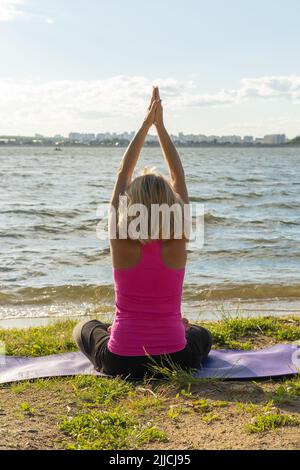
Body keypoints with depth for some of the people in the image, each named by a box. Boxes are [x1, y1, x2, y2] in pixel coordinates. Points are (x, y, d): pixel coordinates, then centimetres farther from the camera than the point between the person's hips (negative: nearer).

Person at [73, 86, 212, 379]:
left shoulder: (121, 240, -13)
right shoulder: (177, 243, -12)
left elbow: (122, 174, -1)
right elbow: (178, 177, 0)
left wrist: (146, 124, 4)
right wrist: (160, 126, 4)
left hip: (121, 364, -1)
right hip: (176, 361, 1)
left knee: (85, 329, 34)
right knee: (202, 335, 37)